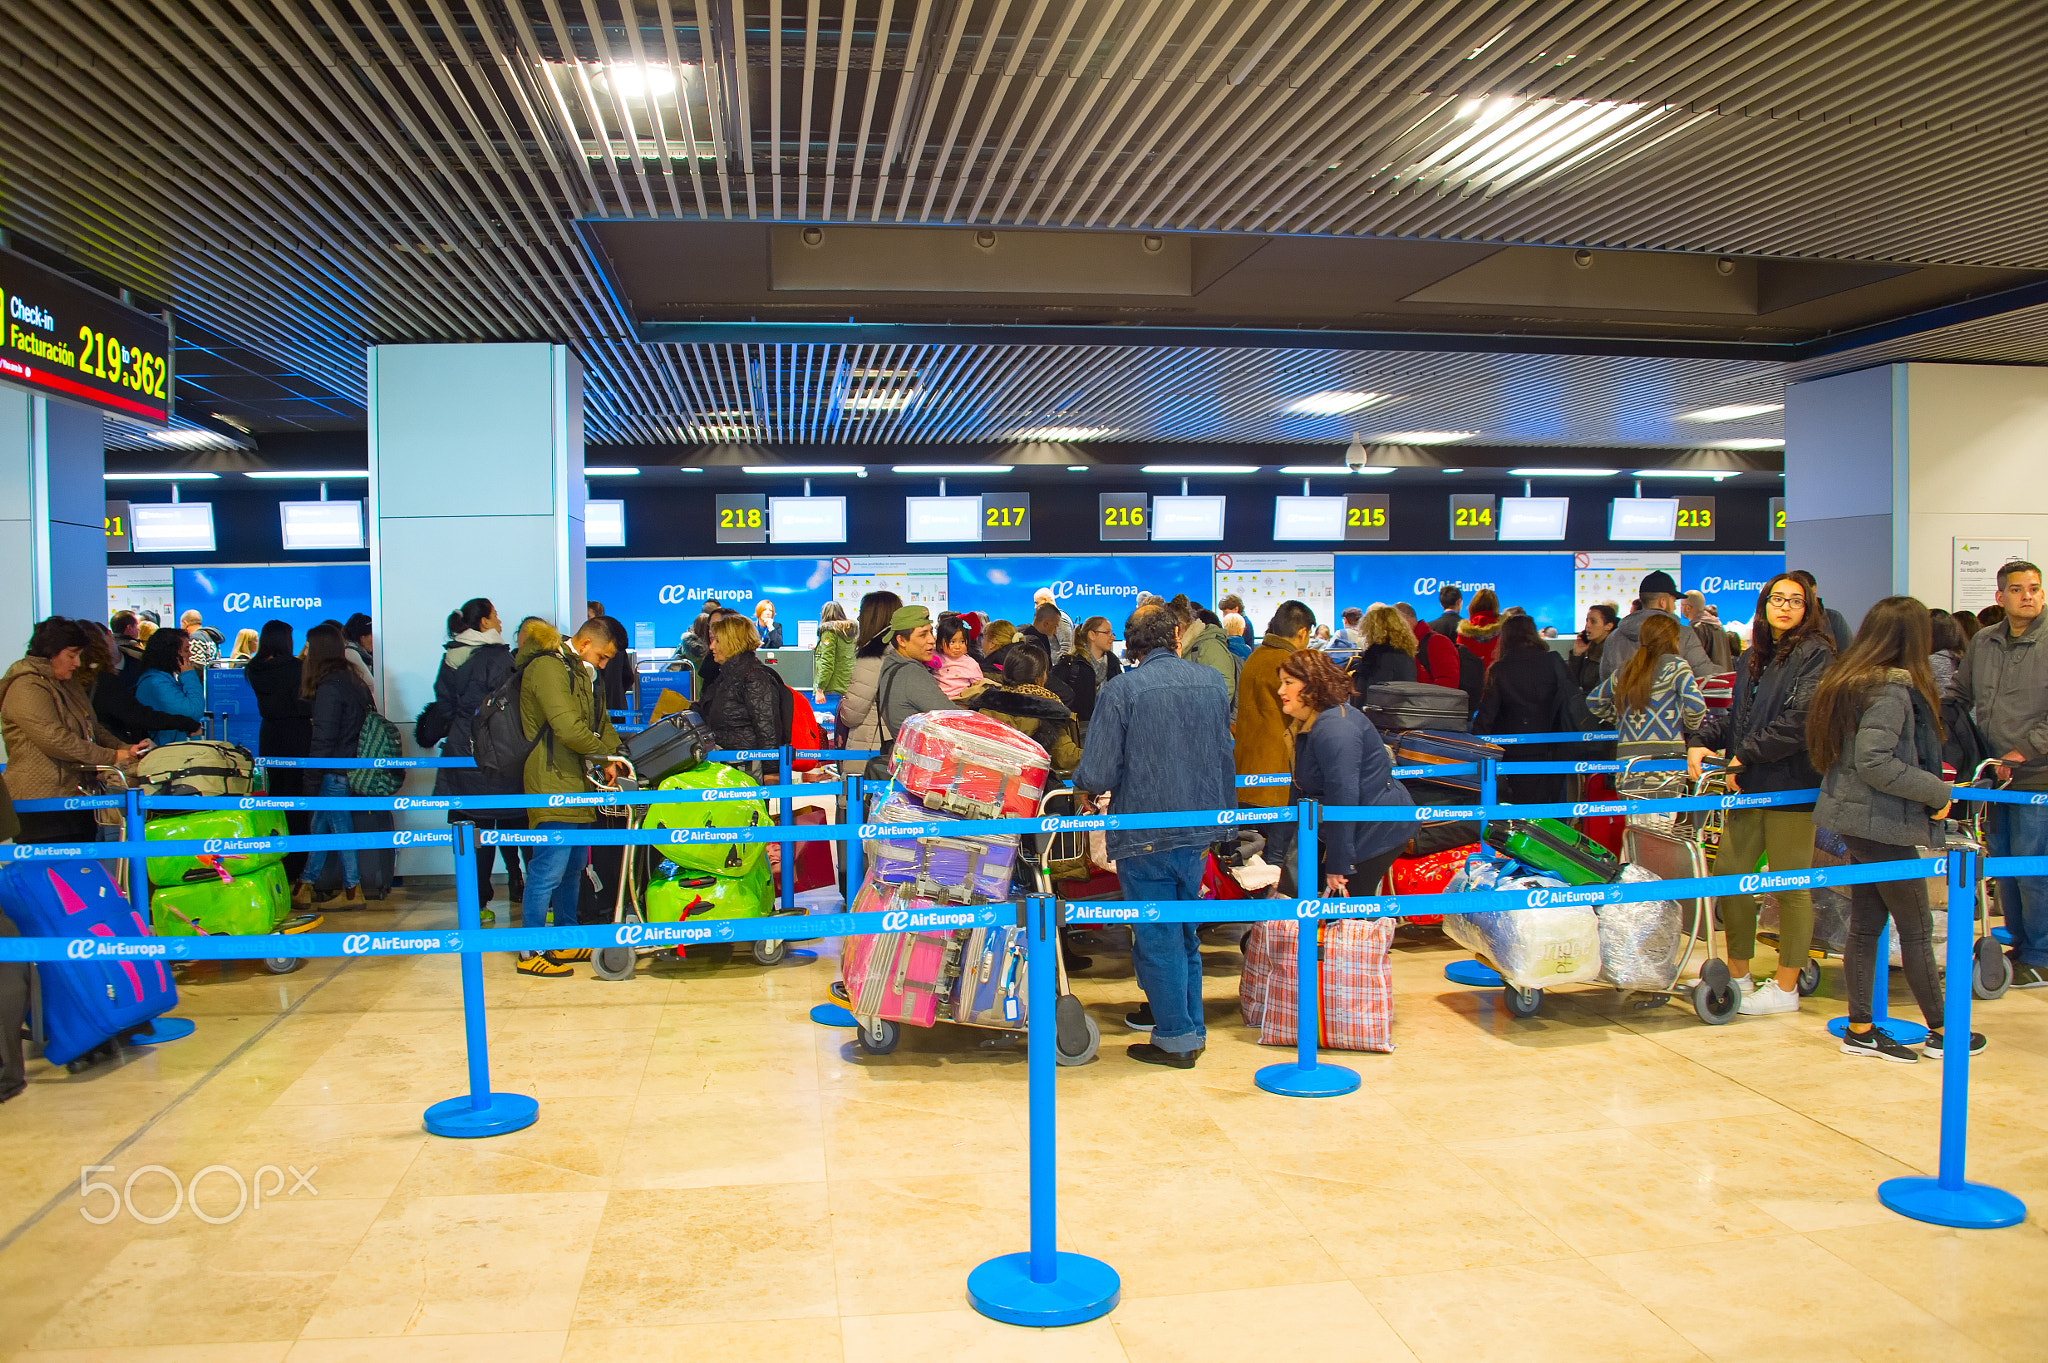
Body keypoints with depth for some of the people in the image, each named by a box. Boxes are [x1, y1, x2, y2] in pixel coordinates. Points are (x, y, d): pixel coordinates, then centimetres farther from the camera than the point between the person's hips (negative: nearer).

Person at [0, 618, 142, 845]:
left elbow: (93, 728, 23)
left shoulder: (70, 685, 19)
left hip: (78, 797, 9)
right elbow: (55, 740, -21)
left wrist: (126, 750, 4)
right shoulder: (26, 689, -12)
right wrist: (111, 757, -18)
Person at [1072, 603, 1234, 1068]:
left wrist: (1084, 785, 6)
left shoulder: (1121, 690, -14)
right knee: (1184, 931, 20)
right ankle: (1189, 1022, 31)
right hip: (1200, 828, 6)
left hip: (1145, 833, -6)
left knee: (1156, 937, 5)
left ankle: (1175, 1039, 13)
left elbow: (1096, 776, -16)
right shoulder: (1212, 680, 3)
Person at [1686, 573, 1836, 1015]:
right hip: (1748, 787, 7)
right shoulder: (1751, 658, 15)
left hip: (1792, 786, -7)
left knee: (1789, 886, 2)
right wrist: (1703, 740, 1)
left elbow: (1800, 721, -16)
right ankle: (1738, 975, 22)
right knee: (1728, 874, 8)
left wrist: (1746, 756, -11)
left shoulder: (1815, 653, -7)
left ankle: (1785, 989, 14)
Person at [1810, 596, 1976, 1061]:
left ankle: (1860, 1030, 19)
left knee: (1865, 925, 13)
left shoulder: (1848, 681, 8)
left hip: (1856, 819, 9)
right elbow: (1874, 761, -26)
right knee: (1917, 929, 6)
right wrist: (1937, 791, -16)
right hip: (1882, 824, -9)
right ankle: (1940, 1031, 19)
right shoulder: (1893, 690, -18)